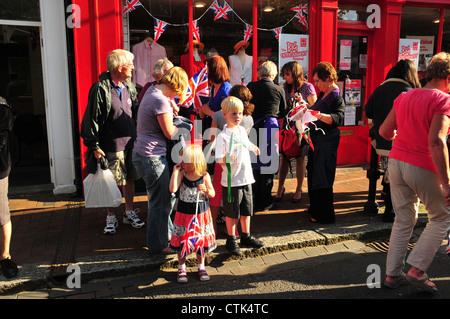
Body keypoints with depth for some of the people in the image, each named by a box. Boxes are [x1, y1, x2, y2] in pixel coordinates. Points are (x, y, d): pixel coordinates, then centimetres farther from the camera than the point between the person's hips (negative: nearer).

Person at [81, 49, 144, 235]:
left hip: (130, 143, 6)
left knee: (130, 179, 14)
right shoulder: (101, 89, -12)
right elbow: (93, 119, -11)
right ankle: (111, 218, 21)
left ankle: (129, 213, 29)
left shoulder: (129, 87, 8)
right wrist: (94, 146, -13)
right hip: (111, 145, -6)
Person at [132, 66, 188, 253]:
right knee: (160, 202, 3)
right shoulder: (160, 101, -21)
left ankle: (167, 232, 38)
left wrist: (170, 105, 16)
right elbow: (170, 133, -14)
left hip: (143, 154, 11)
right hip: (152, 157, -11)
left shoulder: (152, 90, 9)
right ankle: (157, 244, 19)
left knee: (168, 195, 22)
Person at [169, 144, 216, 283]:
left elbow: (213, 194, 1)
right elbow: (173, 189, -23)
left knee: (201, 240, 12)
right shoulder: (181, 174, -8)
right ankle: (181, 268, 26)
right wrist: (175, 171, -21)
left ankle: (201, 267, 31)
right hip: (184, 214, 0)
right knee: (181, 240, 6)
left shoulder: (204, 176, -6)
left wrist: (206, 190, -20)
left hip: (201, 213, 1)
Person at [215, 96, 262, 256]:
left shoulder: (242, 130, 6)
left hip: (246, 178, 6)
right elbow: (219, 160, -20)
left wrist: (255, 148, 36)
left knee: (247, 209, 16)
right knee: (232, 212, 6)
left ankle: (246, 236, 33)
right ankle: (231, 240, 23)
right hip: (231, 181, -6)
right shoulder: (222, 136, -14)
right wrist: (227, 158, -35)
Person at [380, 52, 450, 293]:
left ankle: (392, 274, 22)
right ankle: (417, 270, 11)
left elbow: (384, 131, 11)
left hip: (396, 162, 6)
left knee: (403, 220, 17)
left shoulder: (404, 97, 8)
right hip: (423, 168, -6)